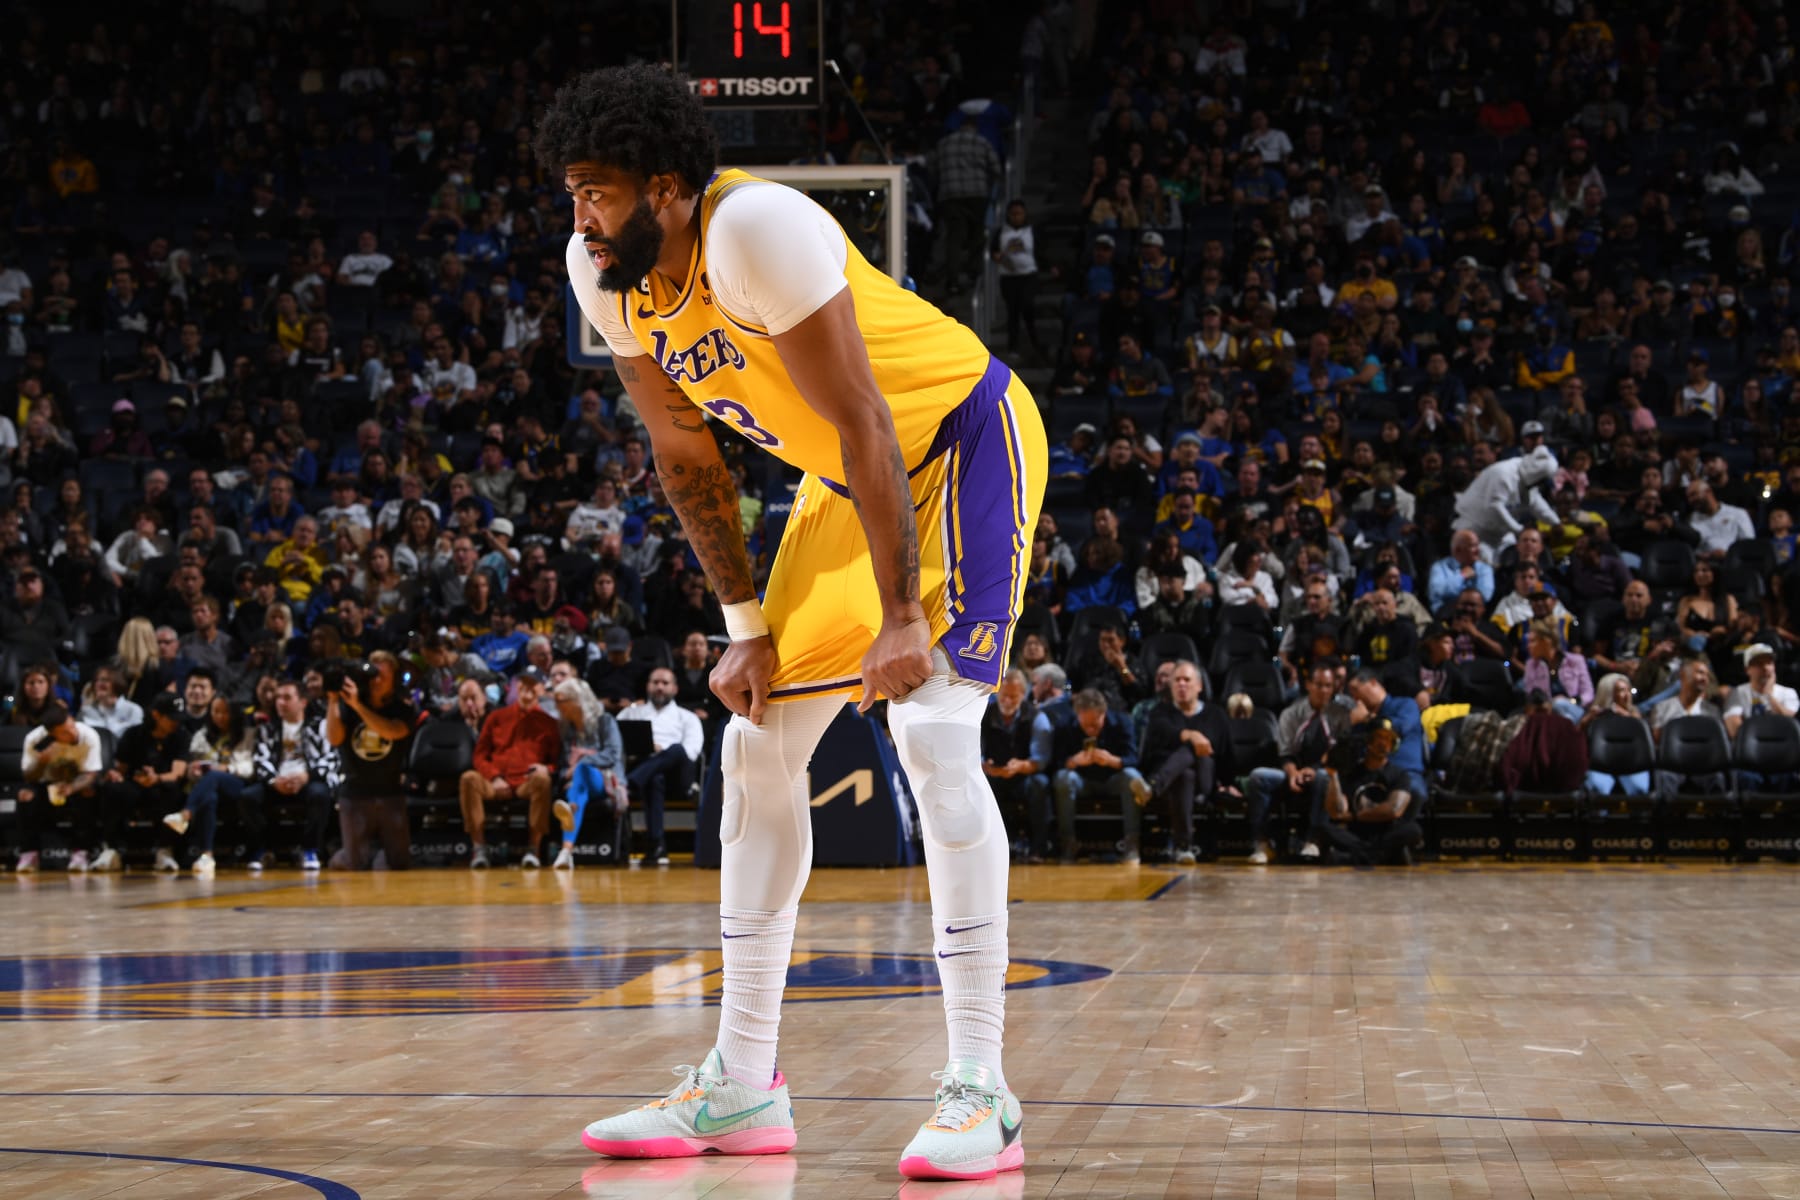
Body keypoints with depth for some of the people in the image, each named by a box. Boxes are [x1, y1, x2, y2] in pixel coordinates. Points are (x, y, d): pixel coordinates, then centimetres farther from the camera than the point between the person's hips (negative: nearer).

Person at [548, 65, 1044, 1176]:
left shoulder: (755, 229, -31)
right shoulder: (605, 272, -7)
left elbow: (865, 425, -29)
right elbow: (687, 455, 5)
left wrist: (901, 619, -29)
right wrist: (748, 629, 3)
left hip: (966, 439, -9)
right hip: (851, 482, 9)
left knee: (935, 734, -21)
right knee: (758, 744, 5)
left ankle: (980, 1090, -19)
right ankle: (743, 1084, 12)